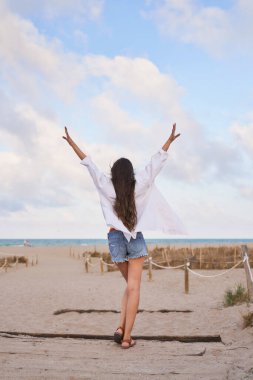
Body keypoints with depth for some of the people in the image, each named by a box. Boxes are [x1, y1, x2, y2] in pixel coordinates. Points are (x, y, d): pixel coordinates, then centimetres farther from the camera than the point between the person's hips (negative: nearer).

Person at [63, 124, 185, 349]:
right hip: (136, 238, -2)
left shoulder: (106, 187, -4)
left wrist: (72, 143, 2)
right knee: (134, 288, -1)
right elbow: (156, 163, 0)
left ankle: (121, 328, 6)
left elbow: (89, 163, -2)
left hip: (115, 238, 2)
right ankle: (127, 337, -3)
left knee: (130, 285, 18)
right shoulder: (139, 186, -4)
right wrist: (169, 141, 6)